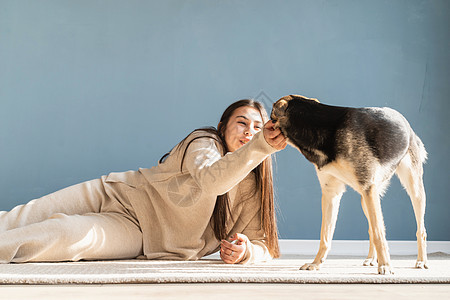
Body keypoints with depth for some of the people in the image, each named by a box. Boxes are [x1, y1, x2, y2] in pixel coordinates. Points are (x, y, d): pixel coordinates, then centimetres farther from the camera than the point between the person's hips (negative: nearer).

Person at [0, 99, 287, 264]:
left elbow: (263, 244, 0)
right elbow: (211, 181, -33)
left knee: (67, 236, -29)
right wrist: (261, 146, -47)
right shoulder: (203, 142, -12)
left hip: (137, 234, 1)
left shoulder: (253, 191, 0)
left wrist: (245, 251, -24)